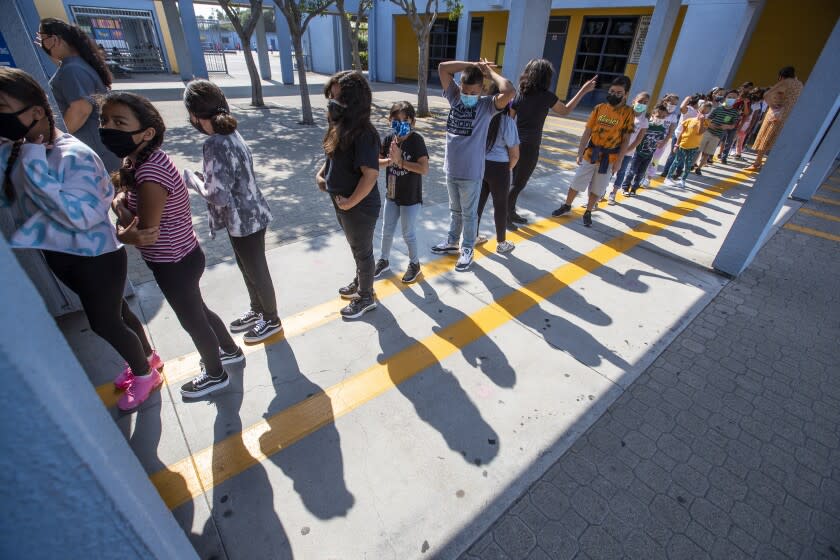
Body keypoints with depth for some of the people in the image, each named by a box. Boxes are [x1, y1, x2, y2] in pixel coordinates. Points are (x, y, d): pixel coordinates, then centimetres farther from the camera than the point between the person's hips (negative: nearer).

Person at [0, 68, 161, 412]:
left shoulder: (74, 156, -24)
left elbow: (83, 216, -30)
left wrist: (35, 167, -28)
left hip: (95, 257, -8)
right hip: (58, 255, 8)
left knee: (105, 323, 7)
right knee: (113, 312, 22)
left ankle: (144, 375, 31)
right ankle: (147, 358, 44)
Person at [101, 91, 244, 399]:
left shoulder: (150, 173, -29)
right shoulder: (140, 159, -1)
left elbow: (145, 233, -25)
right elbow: (128, 195, 12)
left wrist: (118, 206, -9)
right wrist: (123, 198, -10)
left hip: (173, 264, -9)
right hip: (179, 258, 9)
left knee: (192, 320, 12)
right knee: (197, 311, 26)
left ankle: (215, 374, 36)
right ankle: (230, 350, 48)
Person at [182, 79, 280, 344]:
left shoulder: (216, 145, -25)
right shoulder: (230, 134, 4)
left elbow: (218, 196, -25)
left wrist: (193, 179, -10)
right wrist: (205, 178, 6)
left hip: (245, 221, -9)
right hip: (246, 218, 9)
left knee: (257, 272, 8)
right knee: (248, 269, 24)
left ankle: (271, 320, 29)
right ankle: (257, 310, 44)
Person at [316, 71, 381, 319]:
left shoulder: (363, 134, -24)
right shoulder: (341, 128, 3)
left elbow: (370, 174, -29)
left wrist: (350, 202, -22)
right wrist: (321, 173, 3)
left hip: (359, 207, -9)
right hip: (342, 203, 9)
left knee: (362, 251, 9)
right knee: (356, 248, 25)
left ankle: (366, 298, 30)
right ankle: (360, 282, 48)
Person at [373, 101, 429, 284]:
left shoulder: (416, 140, -17)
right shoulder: (388, 138, -3)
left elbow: (425, 169, -25)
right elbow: (377, 161, 0)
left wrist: (400, 161, -26)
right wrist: (390, 160, -20)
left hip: (411, 198, -5)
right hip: (391, 195, 5)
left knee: (408, 233, 7)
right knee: (387, 230, 17)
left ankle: (414, 264, 30)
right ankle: (384, 260, 38)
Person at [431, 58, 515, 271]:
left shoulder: (487, 105, -11)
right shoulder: (455, 97, 1)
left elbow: (509, 92, -30)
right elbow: (443, 67, 1)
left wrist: (490, 72, -14)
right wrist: (473, 65, -4)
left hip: (471, 173, -5)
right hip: (451, 169, 5)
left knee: (469, 213, 9)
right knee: (455, 210, 21)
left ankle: (467, 249, 24)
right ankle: (452, 242, 38)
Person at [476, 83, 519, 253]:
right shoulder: (507, 122, -16)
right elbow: (515, 155, -12)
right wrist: (508, 169, 8)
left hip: (479, 164, 4)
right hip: (498, 169, -4)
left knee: (478, 201, 18)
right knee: (500, 205, 10)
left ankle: (473, 237, 32)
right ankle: (501, 244, 25)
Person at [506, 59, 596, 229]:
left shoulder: (520, 93, 4)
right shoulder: (546, 96, -9)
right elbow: (565, 111, 5)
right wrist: (583, 90, 12)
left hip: (516, 143, 6)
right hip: (529, 147, -6)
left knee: (516, 182, 17)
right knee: (519, 184, 2)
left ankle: (511, 212, 26)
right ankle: (504, 215, 7)